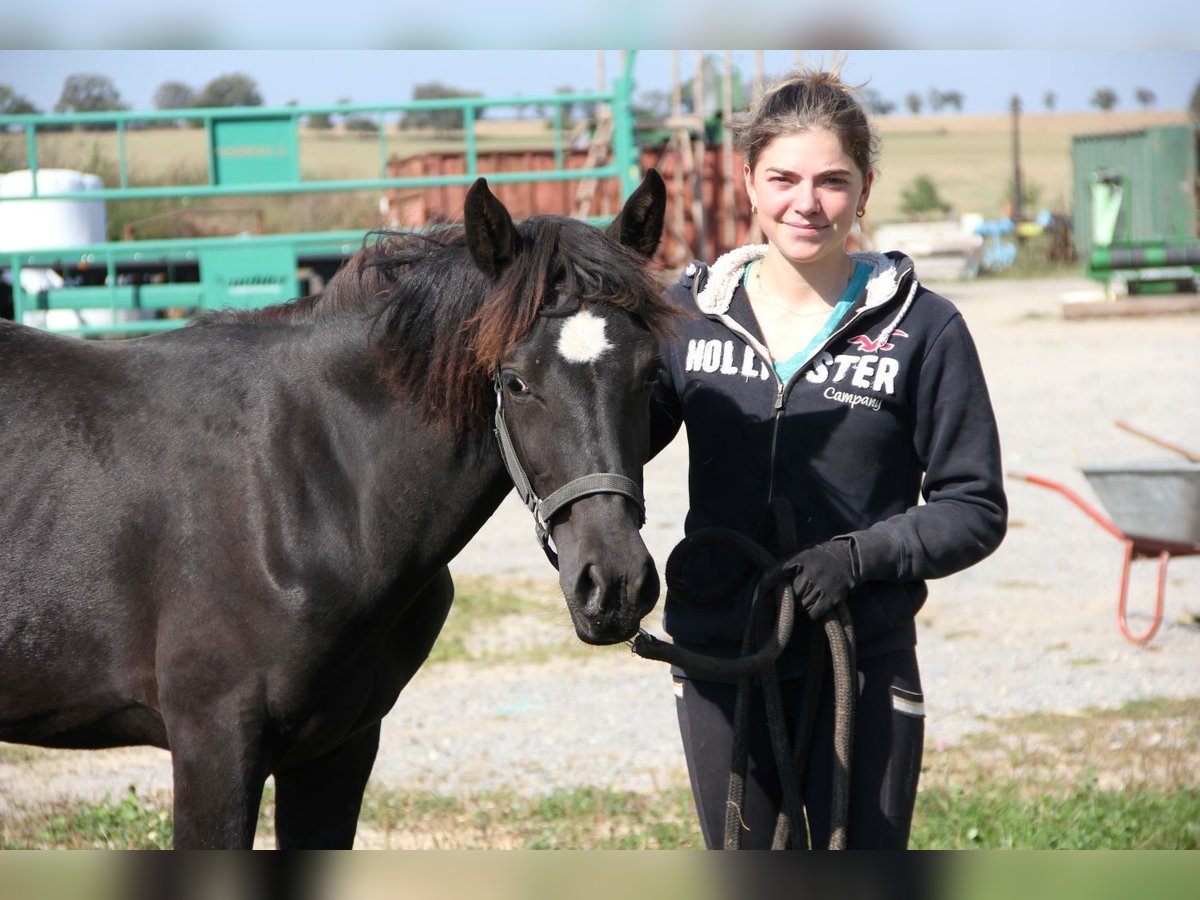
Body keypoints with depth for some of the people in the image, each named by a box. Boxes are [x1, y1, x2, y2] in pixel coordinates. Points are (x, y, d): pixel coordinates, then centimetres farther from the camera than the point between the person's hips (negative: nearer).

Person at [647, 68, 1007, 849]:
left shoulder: (922, 329, -5)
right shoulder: (691, 313, 3)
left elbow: (975, 508, -4)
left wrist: (862, 554, -19)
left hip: (862, 664, -3)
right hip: (718, 662, 3)